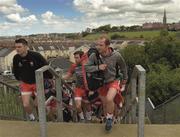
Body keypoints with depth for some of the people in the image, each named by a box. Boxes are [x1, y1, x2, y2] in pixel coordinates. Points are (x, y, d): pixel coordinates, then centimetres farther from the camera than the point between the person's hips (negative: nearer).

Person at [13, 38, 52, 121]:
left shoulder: (36, 56, -24)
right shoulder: (16, 58, -12)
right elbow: (15, 71, 10)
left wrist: (50, 78, -4)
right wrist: (20, 80, 15)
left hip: (38, 82, -3)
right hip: (25, 83, 3)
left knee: (38, 104, 3)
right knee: (26, 105, -3)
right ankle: (32, 118, 27)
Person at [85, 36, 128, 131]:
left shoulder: (116, 55, -19)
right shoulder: (94, 56, -19)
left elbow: (123, 66, -1)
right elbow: (86, 67, -17)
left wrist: (125, 78, 12)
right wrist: (98, 67, -33)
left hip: (113, 81, -2)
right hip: (101, 83, 2)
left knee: (109, 99, -27)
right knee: (105, 104, 15)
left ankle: (110, 118, 3)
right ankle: (107, 119, 46)